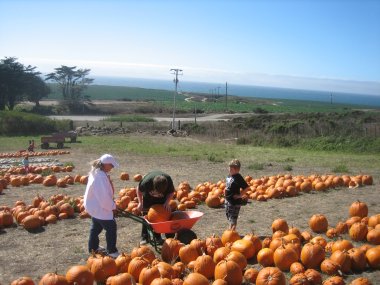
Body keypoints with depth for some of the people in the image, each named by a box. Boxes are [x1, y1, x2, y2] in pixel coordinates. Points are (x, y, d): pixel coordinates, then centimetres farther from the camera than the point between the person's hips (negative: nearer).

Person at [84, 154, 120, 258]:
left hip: (94, 205, 11)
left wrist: (110, 204, 12)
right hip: (99, 207, -11)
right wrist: (112, 206, -14)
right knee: (111, 227, -1)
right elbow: (104, 196, -28)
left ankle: (93, 247, 38)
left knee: (96, 226, 24)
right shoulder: (101, 176, -29)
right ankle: (112, 251, 8)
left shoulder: (96, 172, 4)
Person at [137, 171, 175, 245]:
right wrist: (140, 202, -20)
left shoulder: (168, 180, -37)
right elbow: (139, 190, -17)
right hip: (148, 197, -1)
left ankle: (158, 236, 10)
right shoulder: (146, 181, -40)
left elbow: (171, 192, -16)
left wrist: (167, 202, -30)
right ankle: (144, 237, 9)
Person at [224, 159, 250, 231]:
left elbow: (246, 188, -21)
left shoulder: (238, 178, -20)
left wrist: (240, 195, -19)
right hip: (228, 200, 9)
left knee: (233, 219, 0)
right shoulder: (229, 176, 6)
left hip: (235, 201, -9)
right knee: (229, 217, 20)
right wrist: (225, 191, 13)